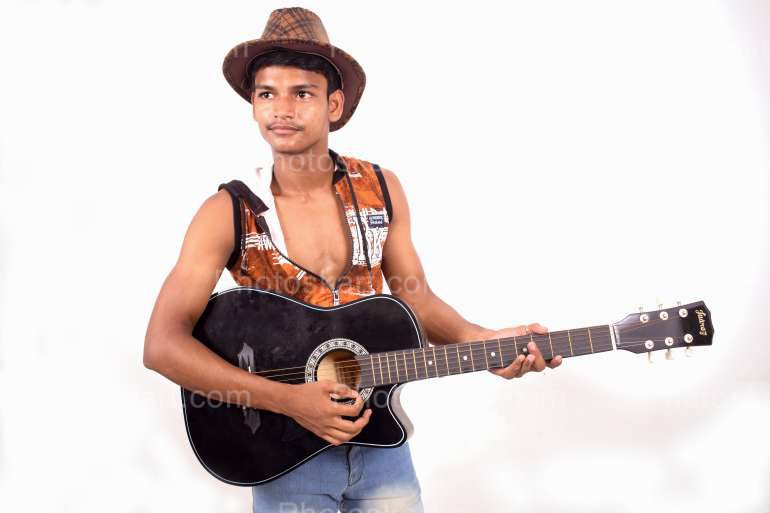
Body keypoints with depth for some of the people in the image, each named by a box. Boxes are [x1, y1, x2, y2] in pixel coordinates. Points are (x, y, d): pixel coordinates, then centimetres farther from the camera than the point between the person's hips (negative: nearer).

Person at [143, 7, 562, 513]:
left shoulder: (382, 189, -3)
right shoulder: (228, 213, -13)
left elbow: (416, 298, 6)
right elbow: (163, 345, -19)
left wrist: (483, 341, -12)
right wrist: (288, 400, -25)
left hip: (380, 438, 3)